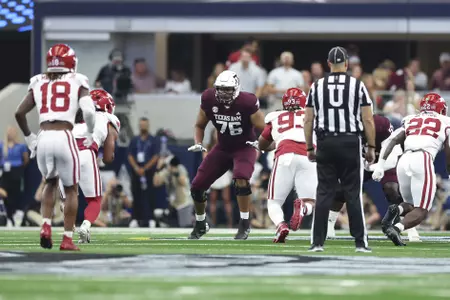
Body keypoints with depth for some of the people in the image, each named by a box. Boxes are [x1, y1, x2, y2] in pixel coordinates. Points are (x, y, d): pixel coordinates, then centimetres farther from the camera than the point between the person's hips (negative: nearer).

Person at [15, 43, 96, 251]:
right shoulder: (77, 83, 6)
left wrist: (29, 137, 20)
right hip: (64, 138, -3)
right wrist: (90, 134, 11)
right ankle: (67, 239, 8)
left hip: (43, 139, 3)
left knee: (50, 183, 27)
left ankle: (46, 226, 7)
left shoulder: (39, 84, 15)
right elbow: (89, 112, -7)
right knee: (71, 190, 13)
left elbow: (19, 113, 7)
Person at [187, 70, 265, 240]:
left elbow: (264, 128, -15)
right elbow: (200, 125, 4)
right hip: (223, 148, 5)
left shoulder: (246, 103, -24)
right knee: (197, 186, 1)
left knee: (241, 180, -33)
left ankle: (244, 224, -18)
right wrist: (198, 143, -12)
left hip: (244, 147, -4)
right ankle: (200, 224, 26)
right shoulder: (209, 100, -13)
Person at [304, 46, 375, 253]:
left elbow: (308, 121, 5)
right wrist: (371, 147, 5)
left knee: (324, 193, 5)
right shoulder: (358, 86, -1)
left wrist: (309, 148, 13)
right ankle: (360, 242, 1)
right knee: (353, 193, 2)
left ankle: (317, 242, 1)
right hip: (350, 143, -1)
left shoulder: (317, 87, 4)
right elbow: (368, 120, -3)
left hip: (326, 143, 1)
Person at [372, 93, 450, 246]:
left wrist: (380, 165, 6)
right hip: (423, 160, -4)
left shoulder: (410, 120, 26)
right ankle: (397, 228, -31)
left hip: (404, 160, 4)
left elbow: (392, 140, 12)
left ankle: (396, 210, -12)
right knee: (421, 211, -3)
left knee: (413, 206, 21)